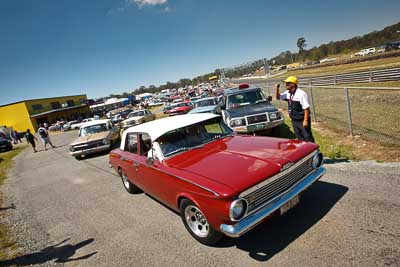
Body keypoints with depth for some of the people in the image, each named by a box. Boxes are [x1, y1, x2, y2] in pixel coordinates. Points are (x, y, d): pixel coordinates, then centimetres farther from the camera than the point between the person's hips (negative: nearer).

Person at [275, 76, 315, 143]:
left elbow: (306, 108, -20)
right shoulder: (288, 93, 4)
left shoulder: (301, 94, -20)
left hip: (302, 120, -8)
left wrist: (305, 120, -22)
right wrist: (277, 89, -1)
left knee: (308, 138, 0)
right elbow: (278, 97, 18)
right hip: (294, 120, 8)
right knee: (300, 138, 19)